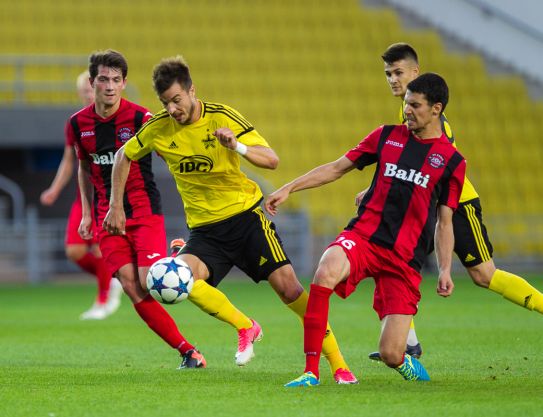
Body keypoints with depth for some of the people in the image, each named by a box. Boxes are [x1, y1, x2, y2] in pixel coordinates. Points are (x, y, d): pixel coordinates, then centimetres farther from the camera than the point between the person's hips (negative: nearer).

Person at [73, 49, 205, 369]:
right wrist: (86, 213, 15)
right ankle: (187, 351, -2)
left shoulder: (140, 118, -9)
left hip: (144, 211, -3)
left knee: (149, 283, -19)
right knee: (132, 288, -8)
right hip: (107, 216, 4)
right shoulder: (78, 124, 4)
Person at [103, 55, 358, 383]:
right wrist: (116, 206, 9)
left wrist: (238, 146, -36)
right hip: (205, 229, 2)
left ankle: (338, 363, -1)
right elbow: (124, 156, 15)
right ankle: (245, 327, -4)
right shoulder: (159, 128, -4)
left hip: (245, 215, -2)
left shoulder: (222, 117, -12)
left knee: (288, 286, -13)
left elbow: (272, 160, -17)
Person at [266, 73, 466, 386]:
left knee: (390, 354, -10)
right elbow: (337, 168, 16)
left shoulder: (452, 161, 6)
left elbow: (444, 223, 11)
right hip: (362, 236, 1)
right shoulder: (387, 136, 11)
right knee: (326, 272, -36)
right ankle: (311, 371, -27)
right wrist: (288, 189, 9)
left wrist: (445, 270, 1)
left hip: (405, 259, -1)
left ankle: (404, 360, 32)